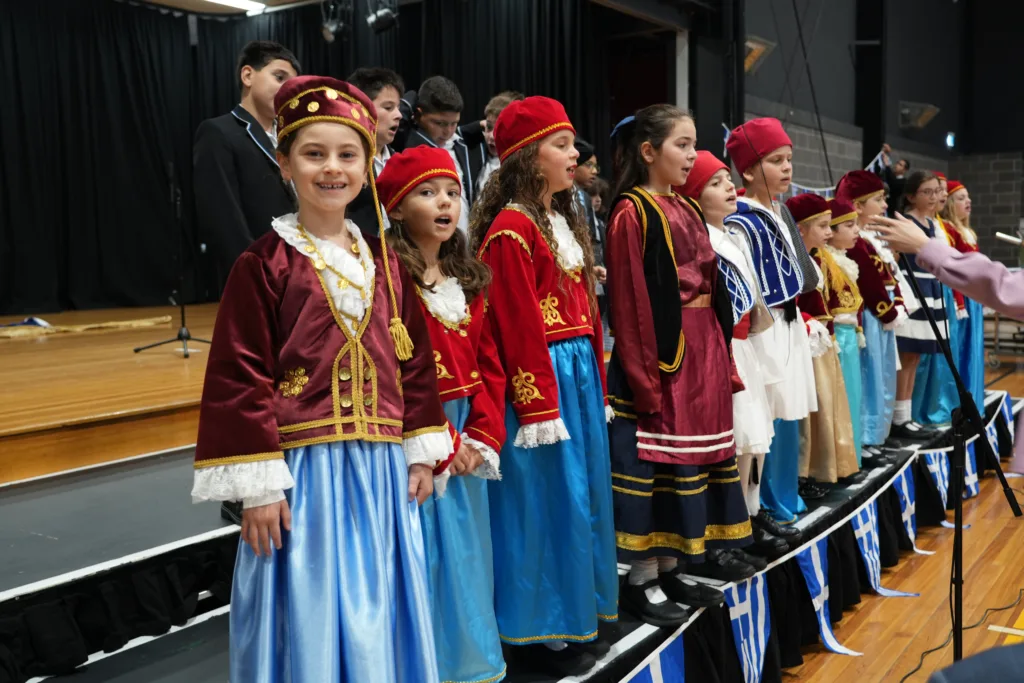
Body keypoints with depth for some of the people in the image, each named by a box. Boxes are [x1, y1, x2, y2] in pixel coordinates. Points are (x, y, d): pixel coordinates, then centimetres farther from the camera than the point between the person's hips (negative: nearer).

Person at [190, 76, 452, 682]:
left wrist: (421, 454, 8)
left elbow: (415, 365, 12)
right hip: (302, 475, -4)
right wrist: (258, 484, -12)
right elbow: (238, 377, -10)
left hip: (382, 474, 5)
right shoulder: (265, 265, -7)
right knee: (309, 625, 6)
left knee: (378, 621, 16)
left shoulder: (386, 266, 8)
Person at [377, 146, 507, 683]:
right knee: (424, 555, 2)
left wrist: (482, 435, -3)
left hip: (466, 435, 7)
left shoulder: (469, 279, 10)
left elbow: (488, 363, 8)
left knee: (464, 552, 17)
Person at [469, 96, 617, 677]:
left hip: (580, 375, 10)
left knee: (582, 494, 16)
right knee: (548, 501, 0)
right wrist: (538, 410, -17)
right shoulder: (512, 231, -14)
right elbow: (519, 330, -17)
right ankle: (546, 631, 16)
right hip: (543, 379, -9)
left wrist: (597, 383, 17)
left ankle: (577, 616, 31)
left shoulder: (565, 223, 15)